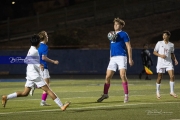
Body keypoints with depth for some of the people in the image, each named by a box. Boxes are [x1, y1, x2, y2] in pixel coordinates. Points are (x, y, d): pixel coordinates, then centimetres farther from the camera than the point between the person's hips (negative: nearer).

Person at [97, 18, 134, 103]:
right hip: (113, 58, 6)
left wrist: (130, 58, -9)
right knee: (108, 77, 3)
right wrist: (110, 57, 15)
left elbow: (129, 47, -3)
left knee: (123, 75, -15)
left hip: (121, 57, -6)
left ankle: (126, 95, -7)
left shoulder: (123, 34, 0)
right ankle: (105, 94, 17)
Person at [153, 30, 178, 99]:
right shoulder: (159, 43, 1)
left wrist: (175, 60, 3)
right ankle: (158, 92, 20)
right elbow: (154, 52, 3)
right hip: (161, 62, -2)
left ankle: (172, 92, -3)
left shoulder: (171, 45, 7)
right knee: (159, 78, 3)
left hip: (169, 62, 2)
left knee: (172, 76, -12)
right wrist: (160, 55, -14)